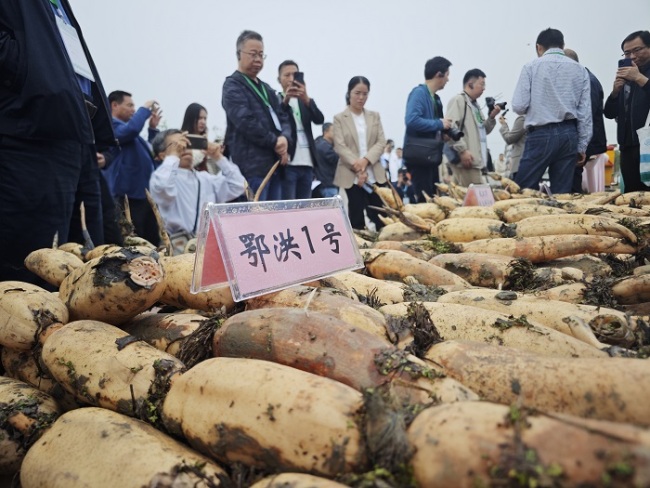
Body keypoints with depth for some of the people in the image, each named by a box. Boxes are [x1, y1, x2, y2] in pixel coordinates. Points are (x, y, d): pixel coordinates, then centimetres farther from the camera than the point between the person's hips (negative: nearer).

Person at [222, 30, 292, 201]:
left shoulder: (266, 88, 23)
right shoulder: (233, 86, -3)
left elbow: (283, 118, 15)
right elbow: (247, 122, -16)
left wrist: (284, 138, -8)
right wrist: (275, 142, -9)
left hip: (275, 164, 8)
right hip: (253, 166, -8)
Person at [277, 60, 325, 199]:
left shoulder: (306, 102, 17)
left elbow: (319, 119, -1)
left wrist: (306, 99, -19)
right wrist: (285, 100, -25)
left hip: (307, 164, 5)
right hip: (288, 164, -5)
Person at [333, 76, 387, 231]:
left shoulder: (374, 116, 14)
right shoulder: (339, 118, 3)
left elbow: (381, 142, 5)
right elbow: (340, 147, -6)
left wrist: (365, 160, -13)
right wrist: (358, 168, -16)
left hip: (375, 174, 3)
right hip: (351, 175, -3)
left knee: (381, 216, 2)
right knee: (357, 216, 1)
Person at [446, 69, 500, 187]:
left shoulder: (475, 104, 24)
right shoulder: (458, 100, -4)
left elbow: (483, 130, 28)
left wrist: (491, 117, 10)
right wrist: (462, 150, -22)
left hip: (475, 160, 10)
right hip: (465, 159, -10)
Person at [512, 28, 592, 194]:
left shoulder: (531, 67, -1)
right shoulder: (580, 70, 8)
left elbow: (519, 106, -7)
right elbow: (585, 112, 6)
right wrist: (582, 146, 11)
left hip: (541, 135, -4)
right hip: (569, 135, 4)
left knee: (525, 189, 2)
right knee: (562, 192, 7)